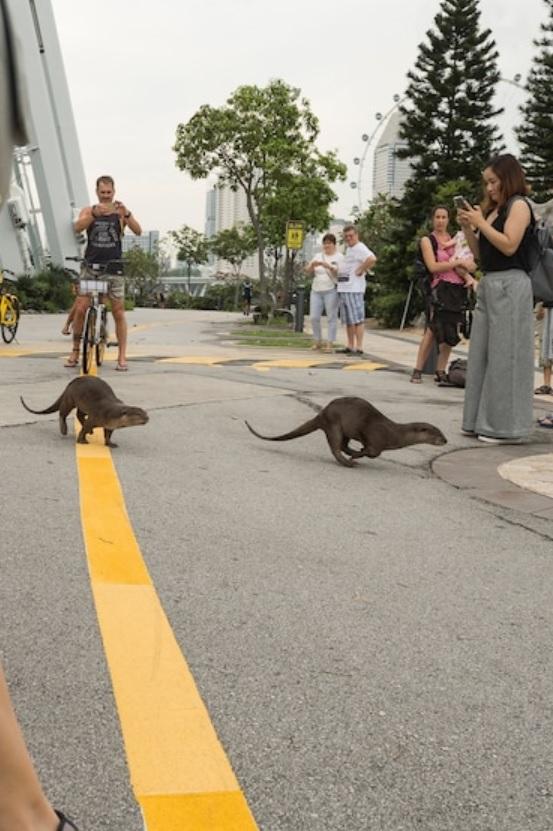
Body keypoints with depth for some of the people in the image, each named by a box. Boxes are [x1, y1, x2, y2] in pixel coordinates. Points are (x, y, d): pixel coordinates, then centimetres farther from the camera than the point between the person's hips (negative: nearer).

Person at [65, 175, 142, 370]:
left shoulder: (120, 212, 2)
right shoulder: (89, 211, 4)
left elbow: (138, 231, -13)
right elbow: (77, 228, -15)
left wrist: (127, 214, -30)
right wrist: (94, 213, -30)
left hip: (113, 268, 0)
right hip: (91, 267, 1)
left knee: (118, 313, 0)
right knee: (80, 309, -5)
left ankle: (122, 356, 6)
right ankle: (75, 352, 8)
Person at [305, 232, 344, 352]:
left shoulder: (339, 257, 1)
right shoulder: (318, 256, 13)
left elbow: (340, 273, -12)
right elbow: (307, 271, 7)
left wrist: (329, 266, -28)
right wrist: (312, 265, -15)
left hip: (331, 291, -4)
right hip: (316, 291, 5)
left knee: (331, 317, -5)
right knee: (314, 317, 1)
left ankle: (329, 343, -2)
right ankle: (317, 341, 15)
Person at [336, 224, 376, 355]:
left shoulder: (360, 248, -10)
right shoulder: (348, 248, 20)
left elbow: (372, 259, -28)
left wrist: (361, 270, -19)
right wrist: (339, 270, 20)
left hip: (354, 288, -10)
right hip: (343, 288, 10)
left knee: (357, 319, -9)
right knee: (348, 320, 13)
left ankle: (359, 348, -10)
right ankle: (350, 346, 19)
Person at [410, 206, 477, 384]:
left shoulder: (455, 239, 16)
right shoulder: (427, 240, 3)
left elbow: (466, 263, 5)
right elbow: (433, 266, -10)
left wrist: (469, 277, -16)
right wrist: (459, 263, -11)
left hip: (459, 289, 5)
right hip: (440, 289, -5)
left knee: (451, 332, 3)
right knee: (433, 331, -10)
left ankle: (440, 372, 9)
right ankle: (417, 370, -5)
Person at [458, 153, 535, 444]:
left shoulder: (519, 205, -4)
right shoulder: (492, 209, 19)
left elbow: (509, 246, -16)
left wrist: (481, 223, -11)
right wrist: (467, 228, 6)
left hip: (510, 285, -9)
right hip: (489, 284, 9)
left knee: (505, 356, -7)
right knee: (482, 355, 10)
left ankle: (507, 426, -1)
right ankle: (483, 421, 17)